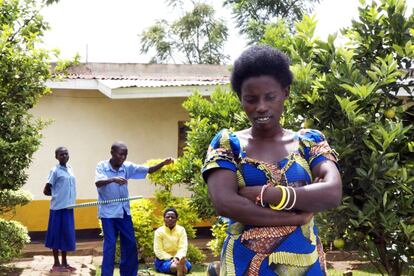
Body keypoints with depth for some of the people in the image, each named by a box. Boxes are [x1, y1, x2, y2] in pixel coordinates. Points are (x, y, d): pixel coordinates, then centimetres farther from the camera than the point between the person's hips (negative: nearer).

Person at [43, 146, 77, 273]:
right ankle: (56, 264, 7)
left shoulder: (69, 168, 11)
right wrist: (57, 195, 4)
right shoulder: (55, 171, -10)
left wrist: (65, 196, 7)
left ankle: (64, 262, 19)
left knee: (66, 235, 11)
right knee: (57, 235, 1)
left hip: (68, 207, 7)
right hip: (58, 207, -7)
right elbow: (46, 191, -8)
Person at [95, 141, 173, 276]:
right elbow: (98, 183, -27)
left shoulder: (127, 167, -1)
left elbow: (148, 170, -3)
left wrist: (163, 163, -19)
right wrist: (113, 180, -46)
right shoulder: (102, 166, -11)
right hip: (108, 211, -5)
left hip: (124, 211, 5)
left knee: (130, 243, 10)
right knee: (110, 245, -5)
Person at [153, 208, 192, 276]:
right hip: (163, 260, -2)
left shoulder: (181, 230, 3)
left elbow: (183, 247, -8)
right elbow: (158, 251, -10)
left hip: (178, 258, 2)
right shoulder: (159, 231, -2)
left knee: (188, 265, -34)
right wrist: (170, 259, -25)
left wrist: (177, 258, -29)